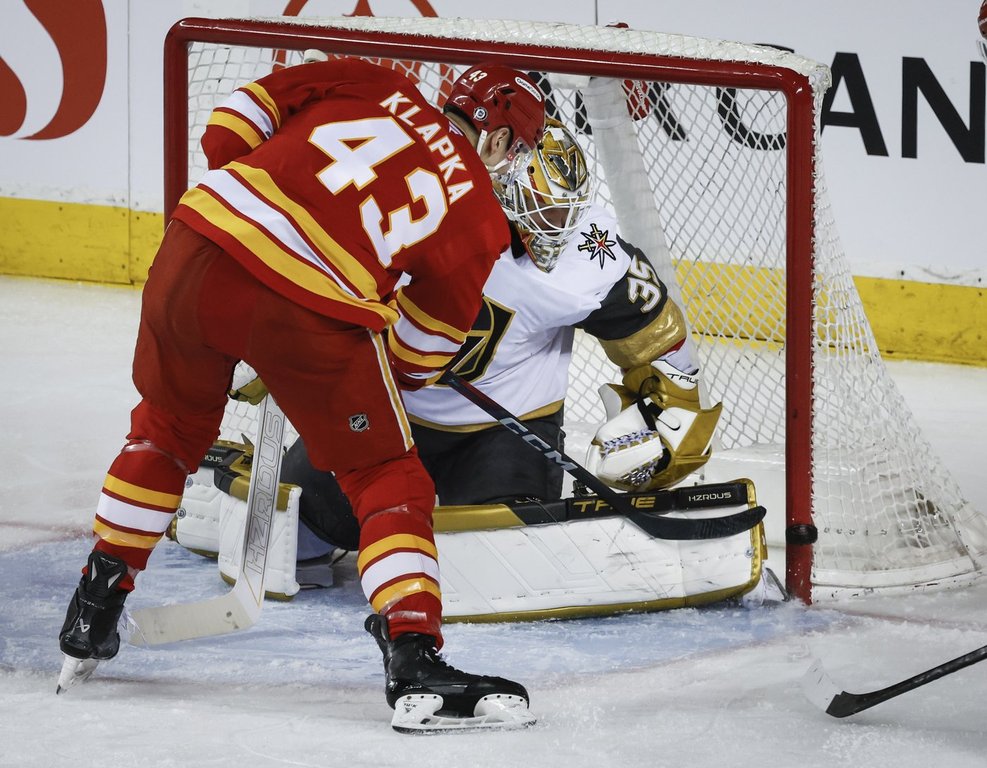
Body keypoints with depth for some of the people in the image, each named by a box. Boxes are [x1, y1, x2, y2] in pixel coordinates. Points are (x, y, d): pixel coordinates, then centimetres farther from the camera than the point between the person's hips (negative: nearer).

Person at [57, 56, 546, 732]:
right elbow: (421, 351, 16)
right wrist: (395, 376, 36)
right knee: (388, 481, 12)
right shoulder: (479, 213, 12)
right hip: (311, 316, -4)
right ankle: (415, 660, -2)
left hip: (198, 250, 4)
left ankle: (92, 617, 38)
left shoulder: (375, 88, 19)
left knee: (168, 430, 29)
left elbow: (236, 120, 14)